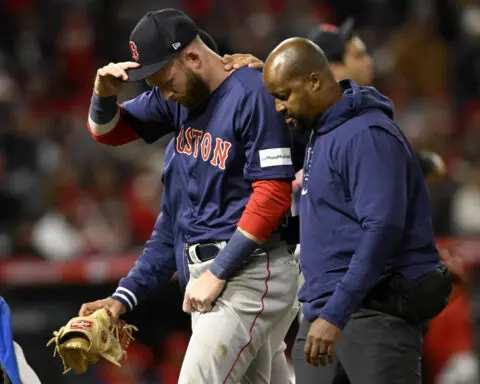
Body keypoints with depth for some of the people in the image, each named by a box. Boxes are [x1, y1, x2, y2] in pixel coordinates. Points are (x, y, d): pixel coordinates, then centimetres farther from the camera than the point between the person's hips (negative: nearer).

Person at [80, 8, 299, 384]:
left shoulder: (252, 96, -16)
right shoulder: (181, 95, 8)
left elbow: (272, 196, -19)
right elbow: (107, 131, 19)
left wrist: (217, 275, -16)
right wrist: (104, 94, -5)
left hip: (248, 269, -8)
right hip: (207, 269, 8)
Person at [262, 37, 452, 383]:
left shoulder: (366, 135, -15)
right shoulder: (322, 132, 15)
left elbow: (382, 230, -23)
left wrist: (335, 315, -27)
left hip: (376, 312, -10)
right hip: (332, 307, 10)